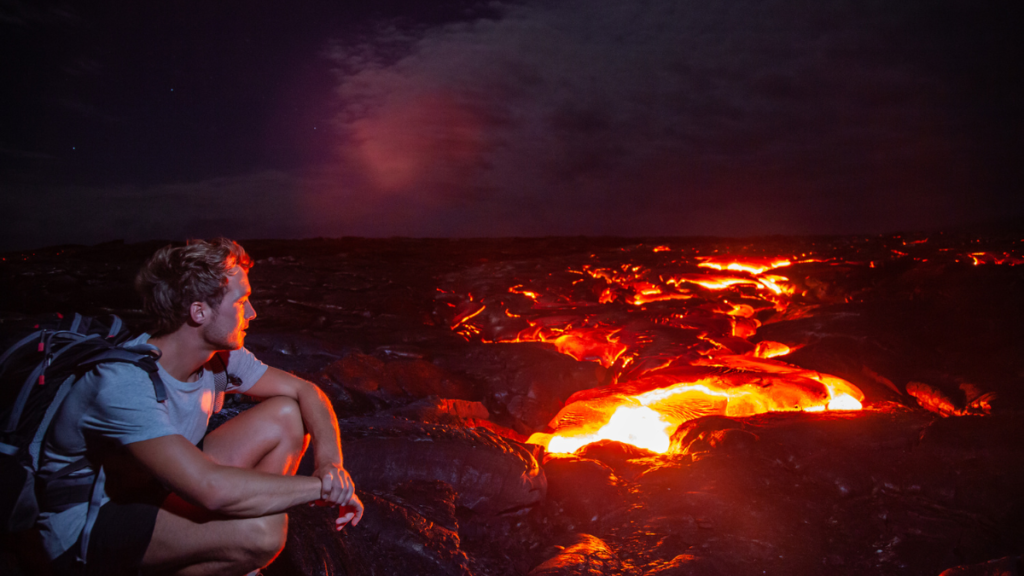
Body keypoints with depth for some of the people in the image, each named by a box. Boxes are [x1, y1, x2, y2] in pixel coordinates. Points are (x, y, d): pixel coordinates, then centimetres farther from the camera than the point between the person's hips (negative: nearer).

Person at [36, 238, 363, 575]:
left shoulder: (219, 354, -8)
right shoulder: (124, 385, -32)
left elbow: (304, 391, -1)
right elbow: (212, 489, -42)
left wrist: (331, 464, -20)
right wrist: (321, 487, -32)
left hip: (159, 491, 8)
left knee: (288, 416, -5)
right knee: (260, 530, -33)